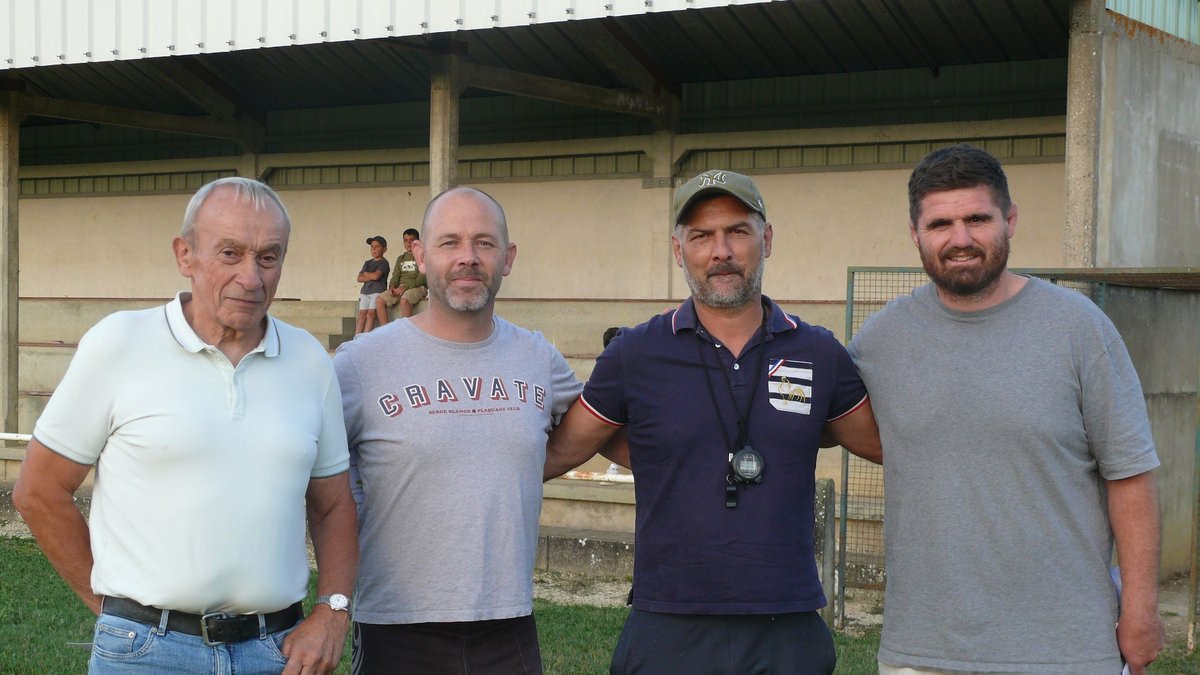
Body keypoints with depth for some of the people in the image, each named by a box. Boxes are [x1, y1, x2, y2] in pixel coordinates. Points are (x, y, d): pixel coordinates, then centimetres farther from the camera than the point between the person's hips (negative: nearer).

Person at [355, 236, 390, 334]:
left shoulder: (383, 263, 0)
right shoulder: (368, 263, 21)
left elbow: (376, 275, -15)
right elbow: (359, 278, 12)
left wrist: (366, 274, 4)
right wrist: (371, 277, -6)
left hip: (378, 291, -6)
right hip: (365, 292, 6)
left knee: (370, 313, -19)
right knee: (362, 313, -8)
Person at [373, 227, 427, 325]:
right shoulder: (401, 259, 22)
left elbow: (421, 279, -9)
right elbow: (395, 277, 15)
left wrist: (405, 286, -19)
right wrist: (392, 286, -8)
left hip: (417, 287, -6)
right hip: (400, 288, 6)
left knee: (404, 300, -39)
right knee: (379, 300, -19)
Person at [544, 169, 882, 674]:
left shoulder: (819, 354, 4)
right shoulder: (635, 354, 1)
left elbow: (886, 443, 15)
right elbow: (557, 453, 9)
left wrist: (797, 434, 8)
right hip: (668, 631, -1)